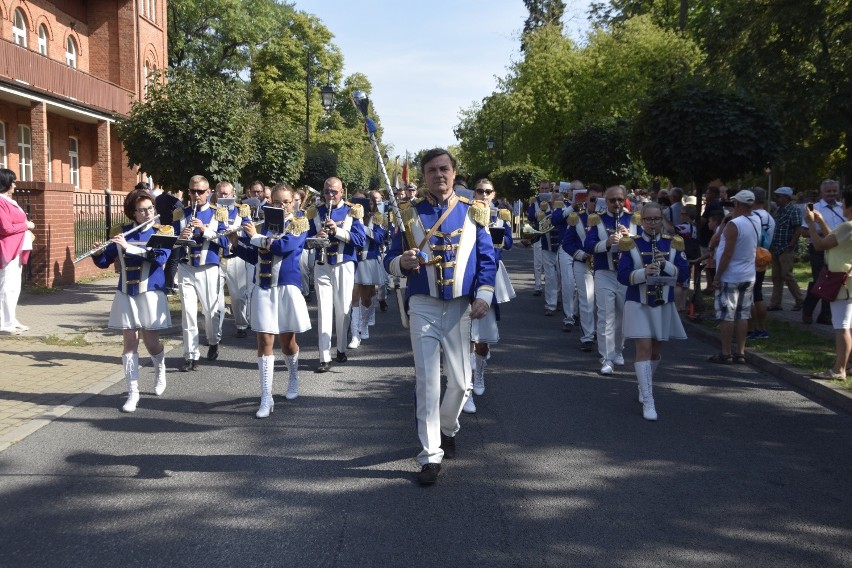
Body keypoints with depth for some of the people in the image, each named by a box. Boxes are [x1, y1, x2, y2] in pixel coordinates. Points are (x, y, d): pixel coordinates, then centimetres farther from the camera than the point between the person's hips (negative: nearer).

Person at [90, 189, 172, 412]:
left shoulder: (163, 231, -3)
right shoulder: (122, 233, 5)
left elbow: (160, 257, -21)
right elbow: (104, 262, 7)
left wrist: (129, 247, -27)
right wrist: (97, 252, -15)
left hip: (151, 293, -2)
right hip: (126, 294, 2)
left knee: (151, 341, 4)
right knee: (129, 342, 0)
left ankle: (160, 371, 36)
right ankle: (133, 393, 5)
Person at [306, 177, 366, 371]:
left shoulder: (352, 211, 0)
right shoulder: (315, 212, 6)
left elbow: (361, 240, -8)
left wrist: (338, 231, -21)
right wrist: (316, 237, -17)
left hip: (344, 266, -1)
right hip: (322, 267, 1)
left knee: (342, 310, 7)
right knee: (324, 310, -5)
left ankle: (341, 349, 28)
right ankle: (325, 358, -6)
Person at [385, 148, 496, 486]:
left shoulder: (472, 212, 5)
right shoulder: (411, 214, 3)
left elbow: (487, 258, 5)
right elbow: (391, 261, 3)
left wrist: (483, 295, -8)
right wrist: (403, 262, -20)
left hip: (460, 308, 1)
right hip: (423, 307, -1)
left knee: (461, 382, 8)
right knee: (427, 382, -2)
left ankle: (448, 429, 37)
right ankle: (431, 456, 6)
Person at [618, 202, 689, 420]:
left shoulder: (673, 244, 2)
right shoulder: (631, 244, -5)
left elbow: (684, 274, -4)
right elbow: (623, 276, -11)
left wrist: (666, 264, -21)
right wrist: (644, 272, -28)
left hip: (663, 305, 3)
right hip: (638, 304, -3)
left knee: (655, 350, 14)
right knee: (644, 348, -10)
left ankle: (644, 387, 39)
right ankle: (648, 402, -9)